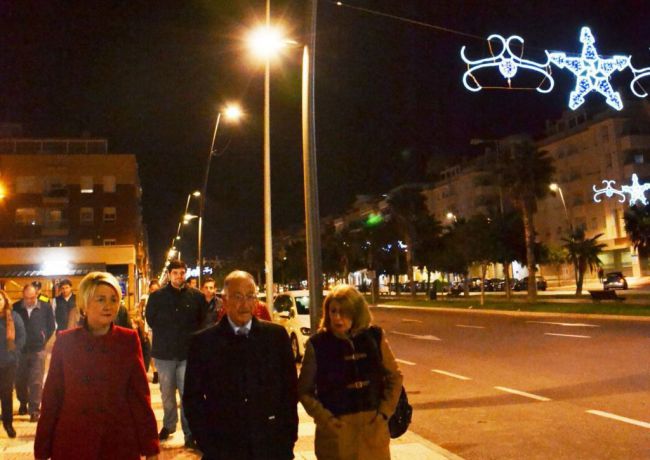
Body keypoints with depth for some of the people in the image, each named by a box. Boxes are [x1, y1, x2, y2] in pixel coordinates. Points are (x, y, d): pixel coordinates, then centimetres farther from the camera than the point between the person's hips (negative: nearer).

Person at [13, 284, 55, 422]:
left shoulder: (46, 307, -6)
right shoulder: (16, 308, -5)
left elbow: (51, 326, 5)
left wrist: (44, 340, 2)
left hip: (38, 350, -2)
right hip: (20, 350, 2)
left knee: (36, 382, -2)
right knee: (20, 380, 14)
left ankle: (34, 410, 4)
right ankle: (23, 404, 36)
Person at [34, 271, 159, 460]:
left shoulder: (129, 340, -4)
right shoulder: (65, 341, -3)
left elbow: (140, 394, -4)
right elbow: (52, 396, 0)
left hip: (120, 443, 0)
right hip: (72, 443, 0)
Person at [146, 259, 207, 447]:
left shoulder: (197, 296, -1)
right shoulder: (156, 296, 2)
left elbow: (202, 321, 7)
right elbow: (151, 320, 7)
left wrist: (190, 337, 2)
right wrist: (166, 336, 4)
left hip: (188, 351, -1)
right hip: (164, 351, 2)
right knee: (167, 394, 15)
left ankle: (189, 432, 6)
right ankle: (168, 425, 32)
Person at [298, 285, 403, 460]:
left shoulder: (375, 337, -1)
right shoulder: (317, 344, -7)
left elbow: (394, 376, 8)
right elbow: (305, 390, -1)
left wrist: (385, 412, -1)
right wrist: (325, 419, -12)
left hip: (373, 425, 2)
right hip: (336, 428, -2)